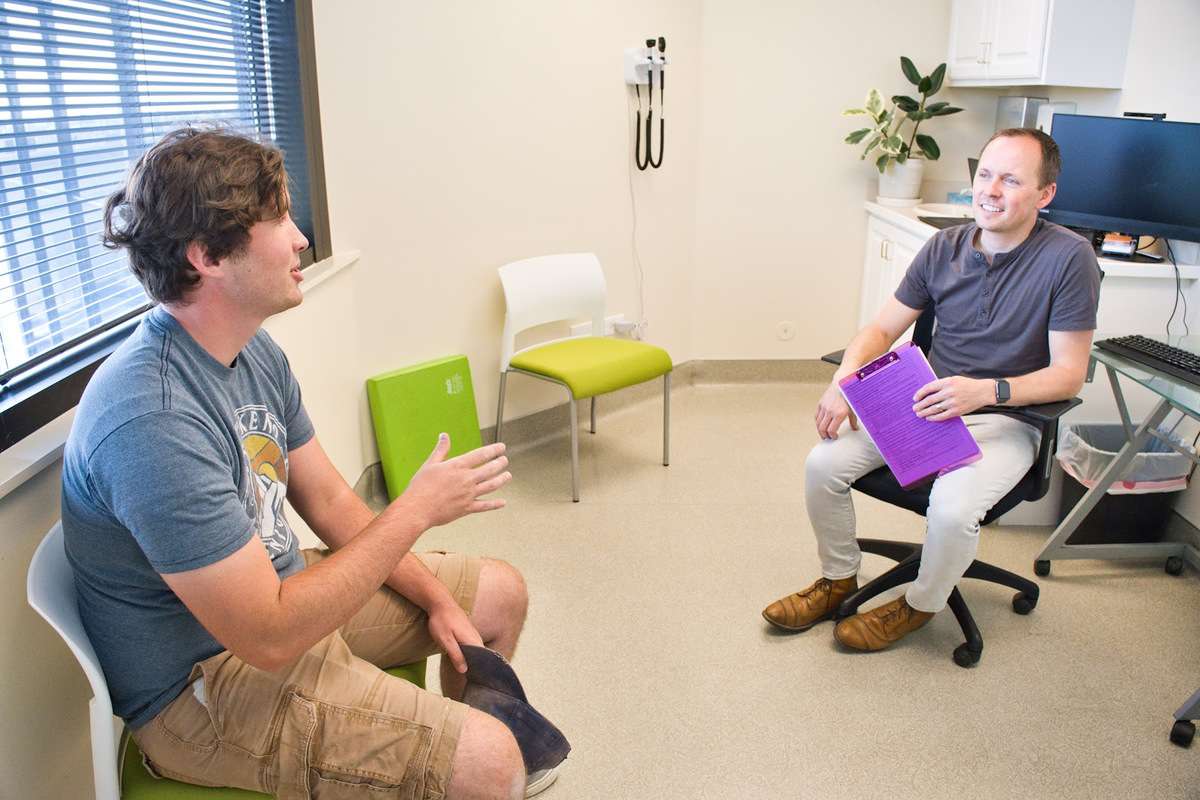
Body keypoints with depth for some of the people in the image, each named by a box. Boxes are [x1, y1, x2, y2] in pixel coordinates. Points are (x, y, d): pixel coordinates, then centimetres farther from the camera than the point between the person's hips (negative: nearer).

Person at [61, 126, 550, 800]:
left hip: (278, 589, 9)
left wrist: (435, 598, -2)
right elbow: (272, 637, -30)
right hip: (204, 682, -9)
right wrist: (417, 509, -23)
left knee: (502, 593, 14)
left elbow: (329, 500, 6)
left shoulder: (256, 351, -2)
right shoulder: (152, 420, -32)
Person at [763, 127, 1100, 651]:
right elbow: (882, 329, 4)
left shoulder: (1069, 258, -11)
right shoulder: (945, 248, 2)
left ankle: (920, 605, 2)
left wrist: (987, 391, -28)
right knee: (823, 463, -15)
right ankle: (838, 580, 11)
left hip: (1004, 419, -4)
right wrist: (843, 381, -16)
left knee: (952, 506, -32)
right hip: (925, 405, 4)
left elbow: (1069, 373, -11)